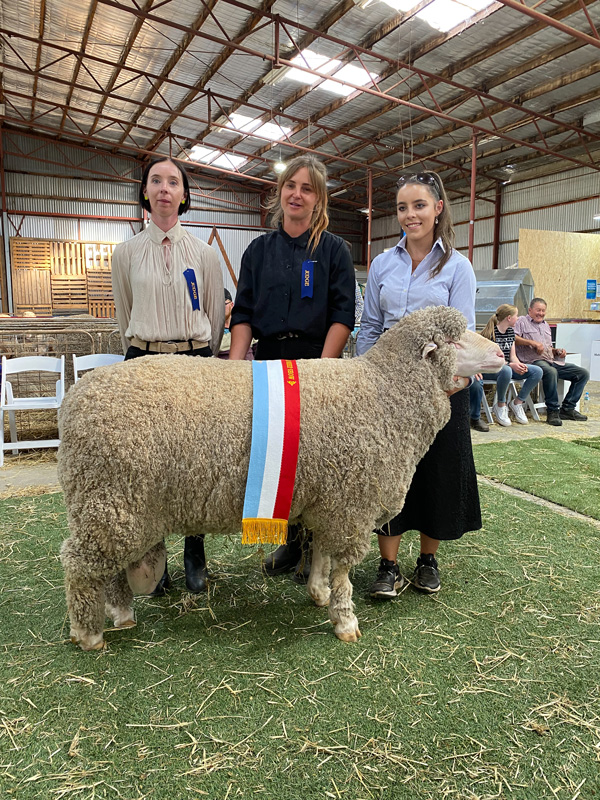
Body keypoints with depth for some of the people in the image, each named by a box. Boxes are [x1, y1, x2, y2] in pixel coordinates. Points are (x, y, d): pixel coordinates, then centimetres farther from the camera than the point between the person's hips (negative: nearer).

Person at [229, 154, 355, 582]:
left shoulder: (334, 249, 3)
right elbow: (243, 314, 7)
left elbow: (343, 315, -5)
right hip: (270, 364, 3)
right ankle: (292, 541, 26)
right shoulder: (259, 250, 12)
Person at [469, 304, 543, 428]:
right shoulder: (490, 332, -13)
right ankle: (500, 405, -18)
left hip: (507, 366, 8)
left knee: (537, 371, -10)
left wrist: (519, 365, -12)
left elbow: (512, 356, 11)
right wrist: (511, 365, -25)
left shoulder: (511, 331, 12)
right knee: (506, 371, -41)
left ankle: (517, 403, 1)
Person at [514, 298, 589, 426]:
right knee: (551, 372, -40)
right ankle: (552, 411, -28)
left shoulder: (546, 325, 30)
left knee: (583, 373, -3)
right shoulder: (521, 321, 6)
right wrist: (532, 342, -19)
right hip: (534, 361, -8)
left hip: (553, 362, 8)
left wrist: (557, 351, 13)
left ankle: (567, 408, -1)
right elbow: (513, 338, -13)